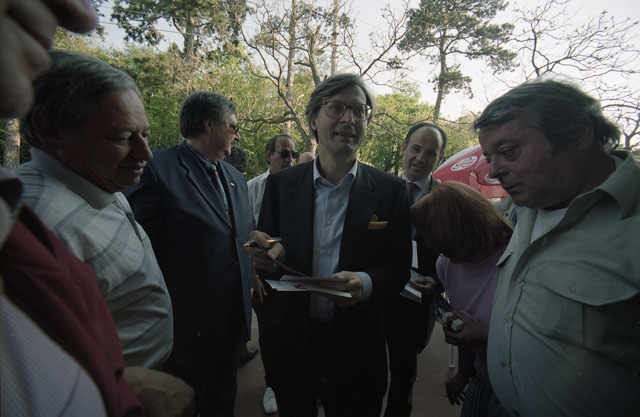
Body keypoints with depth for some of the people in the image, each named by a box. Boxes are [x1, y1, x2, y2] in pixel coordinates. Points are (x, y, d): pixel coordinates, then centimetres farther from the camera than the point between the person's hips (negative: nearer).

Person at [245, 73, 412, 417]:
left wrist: (366, 283, -23)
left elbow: (400, 269, -3)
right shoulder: (280, 184, -3)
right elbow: (264, 258, 3)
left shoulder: (391, 191, -6)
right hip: (290, 341, 2)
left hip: (357, 350, 0)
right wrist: (271, 259, -20)